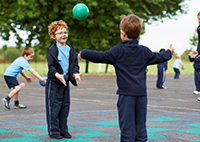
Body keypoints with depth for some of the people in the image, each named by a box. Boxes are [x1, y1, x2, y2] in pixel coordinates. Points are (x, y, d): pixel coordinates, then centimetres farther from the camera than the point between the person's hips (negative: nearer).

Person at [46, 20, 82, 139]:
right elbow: (51, 66, -13)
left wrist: (75, 73, -11)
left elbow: (74, 64, 9)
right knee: (54, 106, -3)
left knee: (65, 106, 11)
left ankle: (63, 130, 21)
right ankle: (53, 131, 6)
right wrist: (57, 75, -31)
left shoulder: (71, 49, 9)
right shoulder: (53, 50, -9)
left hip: (66, 82, 6)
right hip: (54, 82, -6)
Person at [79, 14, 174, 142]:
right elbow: (158, 58, 22)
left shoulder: (118, 50, -6)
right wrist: (169, 53, 43)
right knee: (140, 124, 10)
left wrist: (83, 53, 9)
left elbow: (100, 56, -6)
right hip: (141, 93, 4)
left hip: (126, 94, -4)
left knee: (127, 124, -3)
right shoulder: (144, 51, 8)